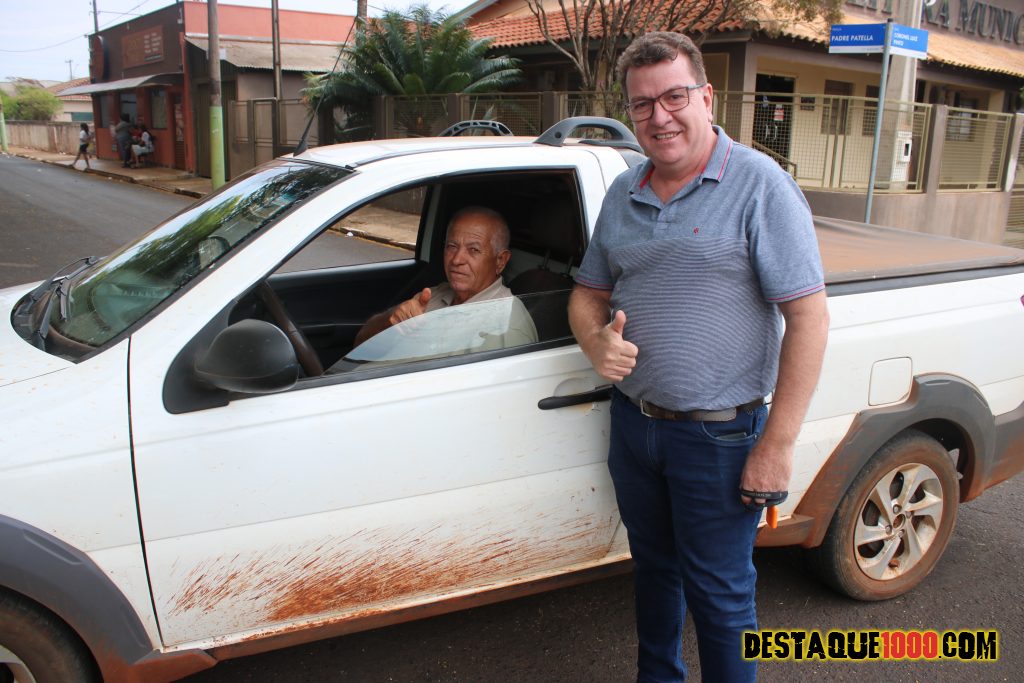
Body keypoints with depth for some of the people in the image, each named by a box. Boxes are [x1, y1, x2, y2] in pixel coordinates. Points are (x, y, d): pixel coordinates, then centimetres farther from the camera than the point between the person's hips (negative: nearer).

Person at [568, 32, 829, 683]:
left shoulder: (759, 185, -13)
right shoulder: (624, 193, 6)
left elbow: (809, 317, -15)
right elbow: (589, 293, 14)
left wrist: (778, 444, -18)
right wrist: (598, 341, -11)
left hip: (719, 435, -6)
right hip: (633, 422, 6)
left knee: (718, 592, 9)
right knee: (654, 566, 24)